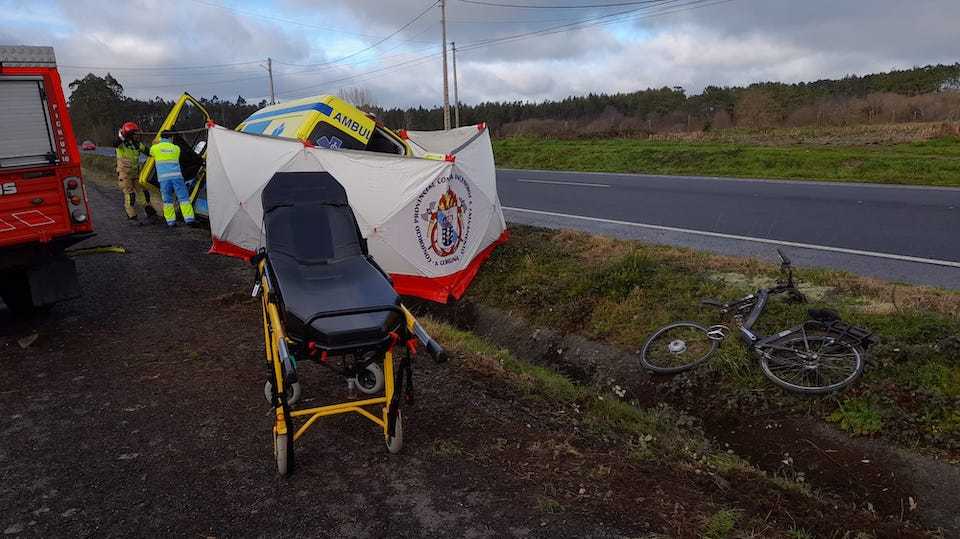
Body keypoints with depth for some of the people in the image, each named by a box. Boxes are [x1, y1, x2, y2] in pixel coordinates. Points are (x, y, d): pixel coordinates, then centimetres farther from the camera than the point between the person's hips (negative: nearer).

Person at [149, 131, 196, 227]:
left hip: (164, 178, 0)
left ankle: (170, 221, 4)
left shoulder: (155, 148, 11)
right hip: (176, 176, 0)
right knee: (183, 197, 1)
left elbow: (151, 154, 33)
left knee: (167, 200, 6)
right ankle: (189, 219, -6)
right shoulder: (176, 148, 14)